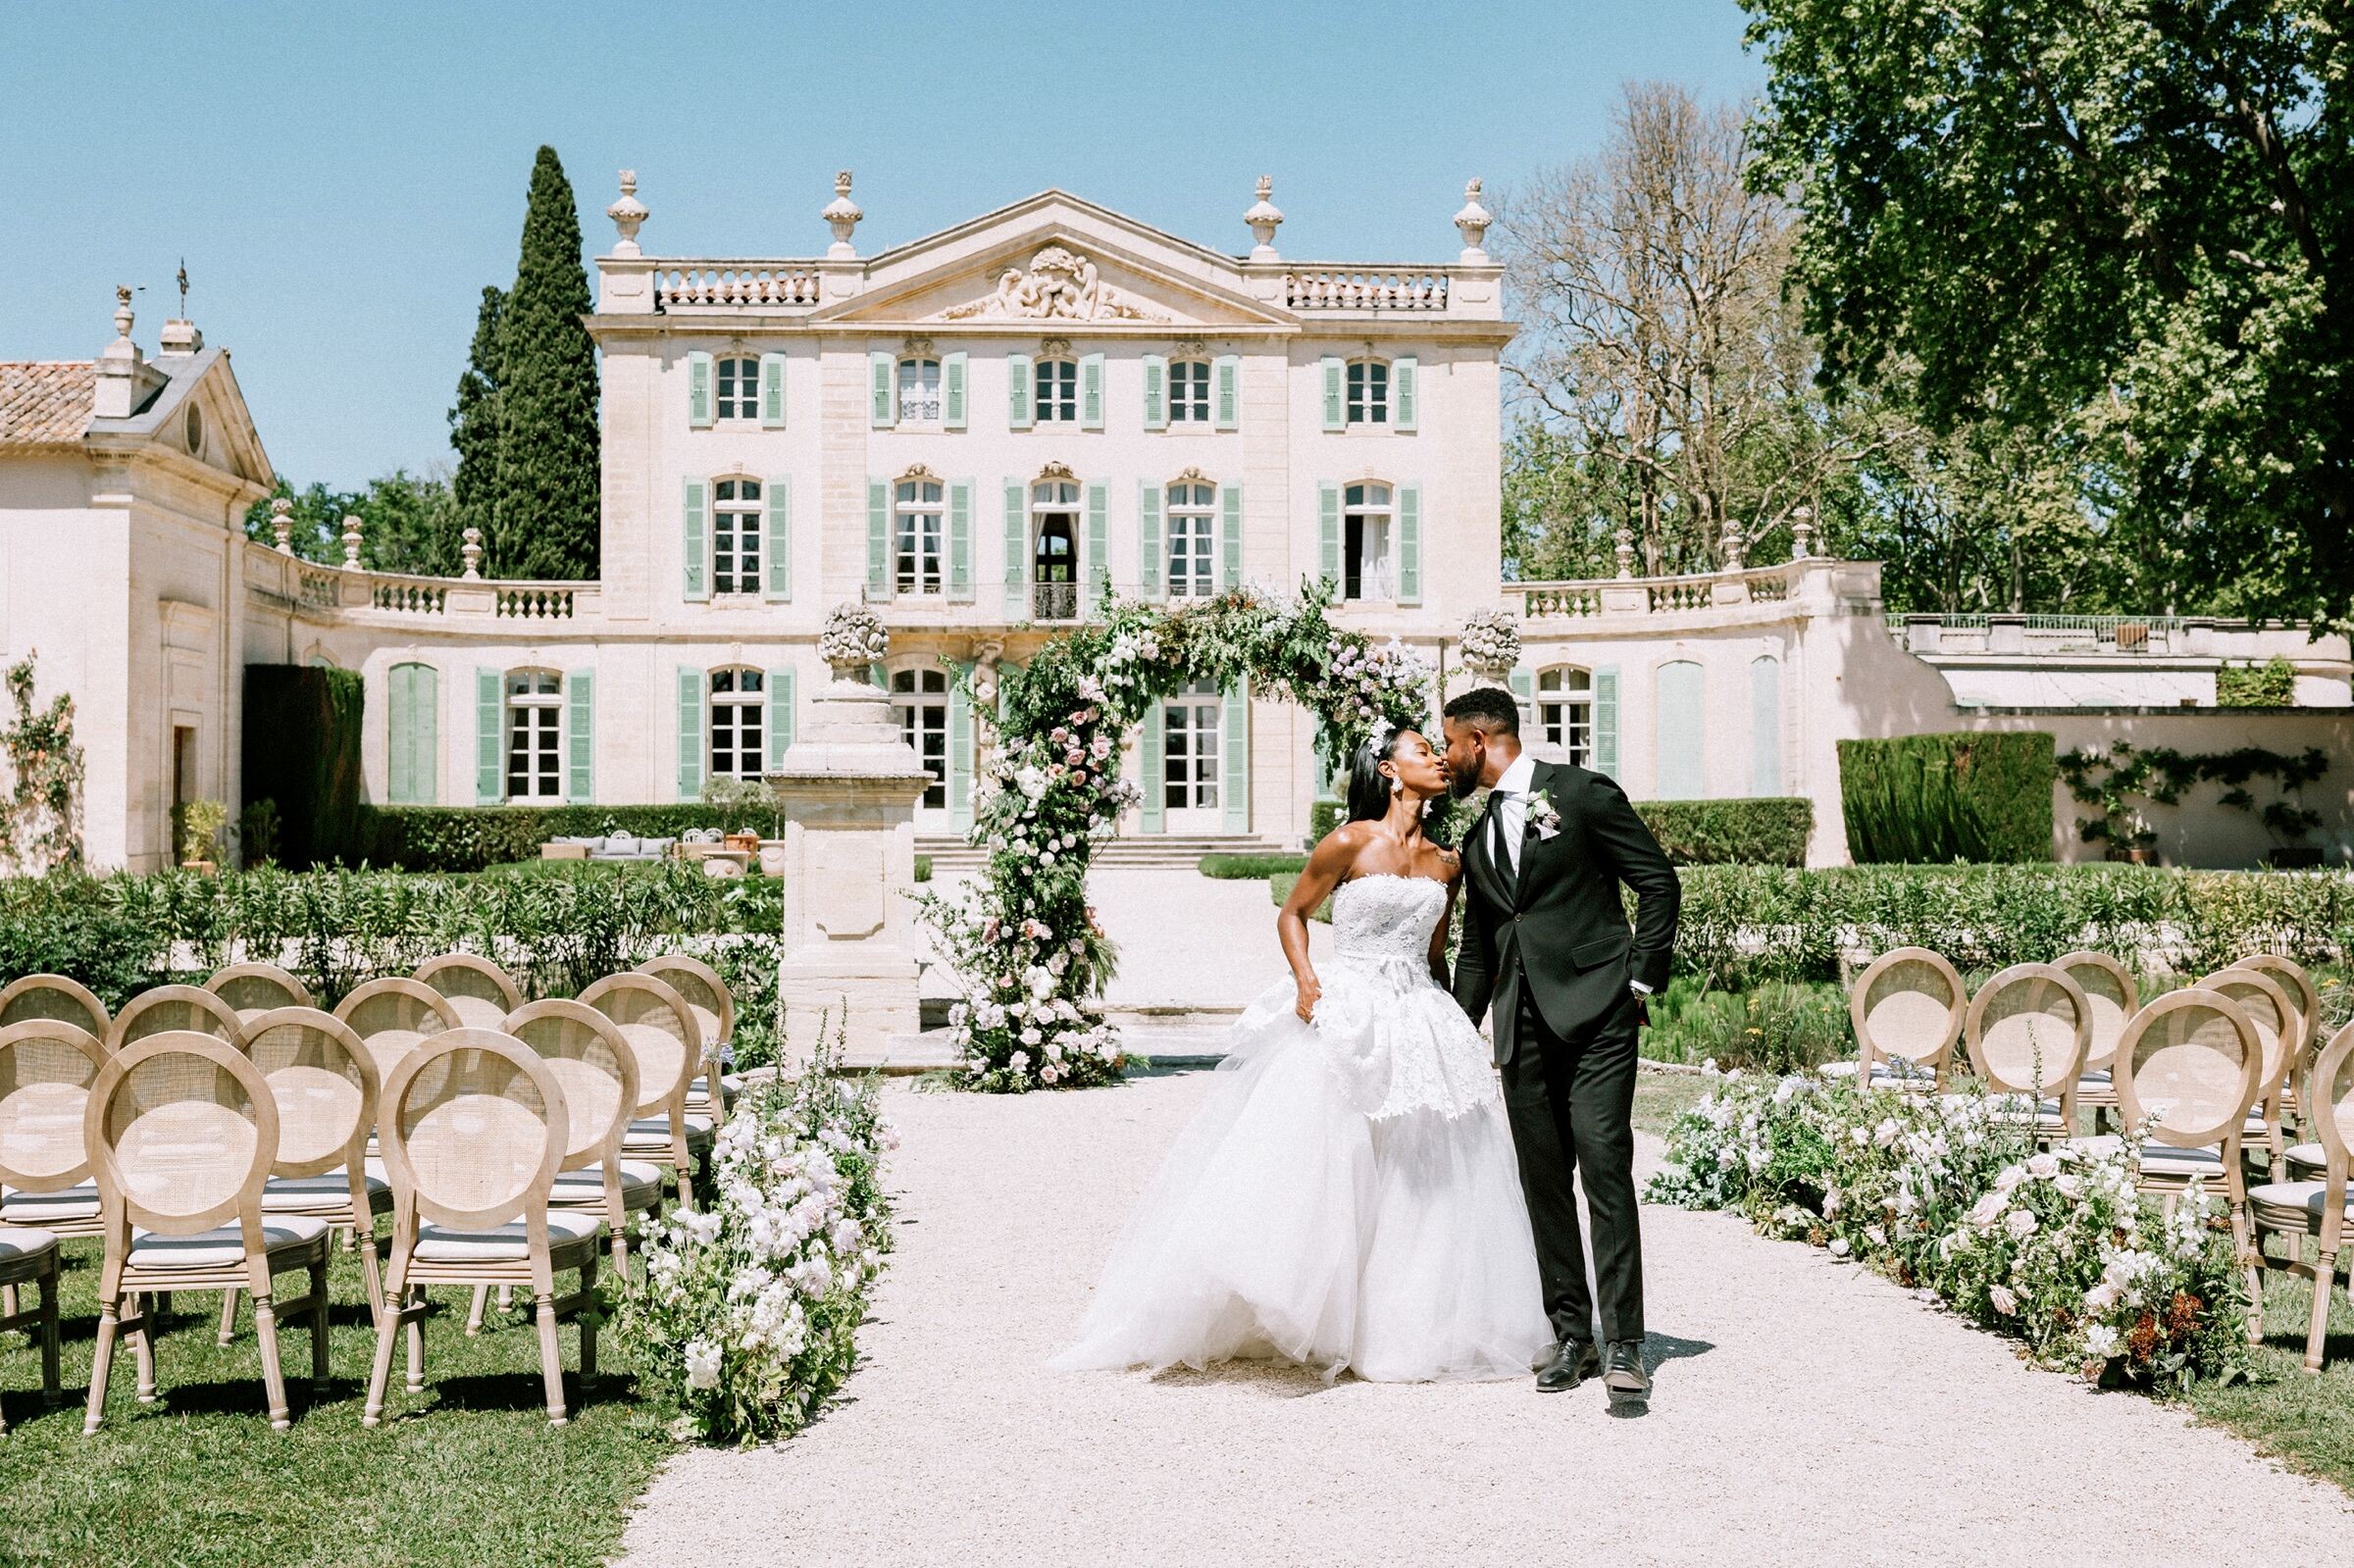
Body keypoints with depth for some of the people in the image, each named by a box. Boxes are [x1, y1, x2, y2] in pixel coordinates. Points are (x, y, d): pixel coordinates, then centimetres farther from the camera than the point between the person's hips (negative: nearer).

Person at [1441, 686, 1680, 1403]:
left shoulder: (1582, 793, 0)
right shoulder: (1479, 839, 20)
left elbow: (1658, 882, -1)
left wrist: (1641, 980, -5)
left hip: (1594, 1010, -6)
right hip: (1523, 1023, 7)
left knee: (1604, 1162, -14)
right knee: (1543, 1178, 4)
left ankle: (1623, 1343, -14)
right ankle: (1571, 1336, 11)